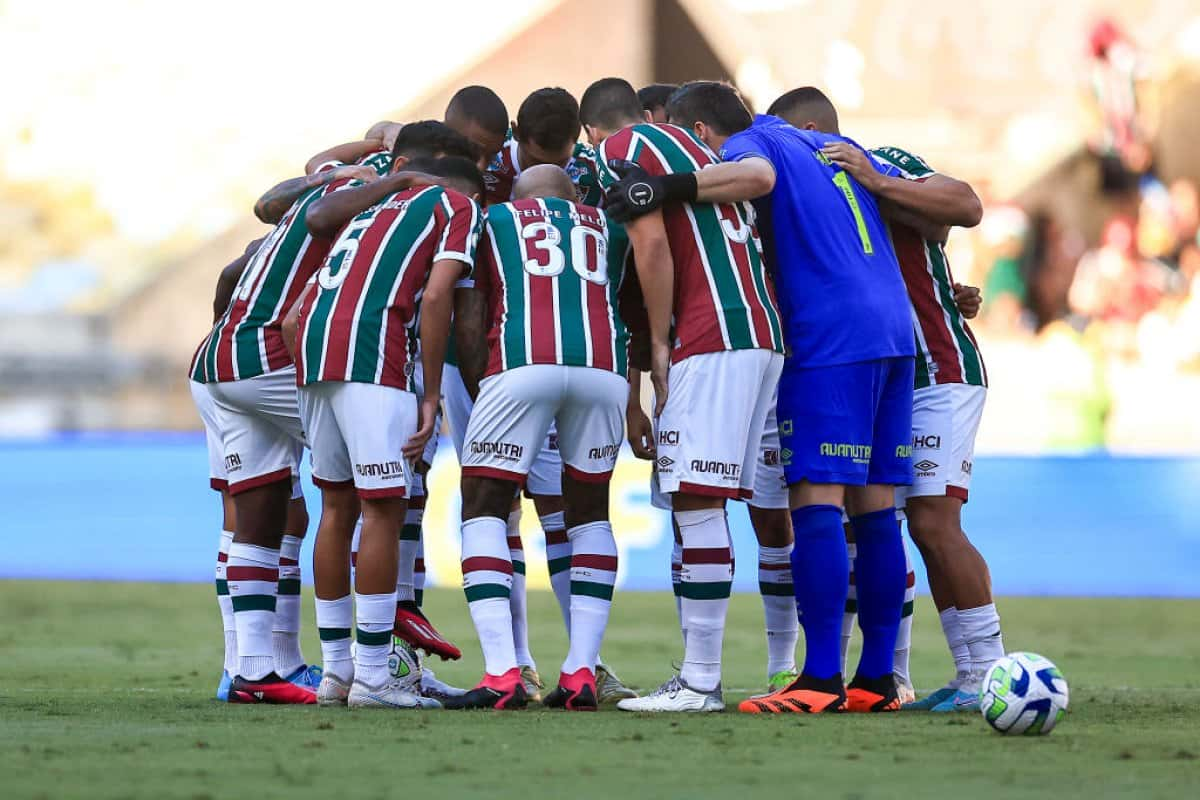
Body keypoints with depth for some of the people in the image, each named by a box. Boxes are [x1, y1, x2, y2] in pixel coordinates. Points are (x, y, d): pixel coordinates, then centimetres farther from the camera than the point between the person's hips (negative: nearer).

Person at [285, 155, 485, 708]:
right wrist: (431, 398, -2)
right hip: (371, 354, -7)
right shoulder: (461, 207, 14)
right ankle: (372, 676, -6)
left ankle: (335, 670, 18)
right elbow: (436, 296, -3)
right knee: (383, 508, -4)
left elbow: (293, 316, 27)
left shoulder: (374, 209, 34)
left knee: (337, 505, 15)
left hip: (310, 342, 7)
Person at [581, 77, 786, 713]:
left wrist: (659, 343, -4)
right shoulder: (697, 149, 27)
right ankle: (696, 675, 9)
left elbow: (652, 245, -9)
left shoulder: (622, 148, 2)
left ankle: (702, 682, -12)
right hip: (764, 333, 9)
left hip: (712, 338, -9)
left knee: (697, 502, -9)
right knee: (697, 504, 10)